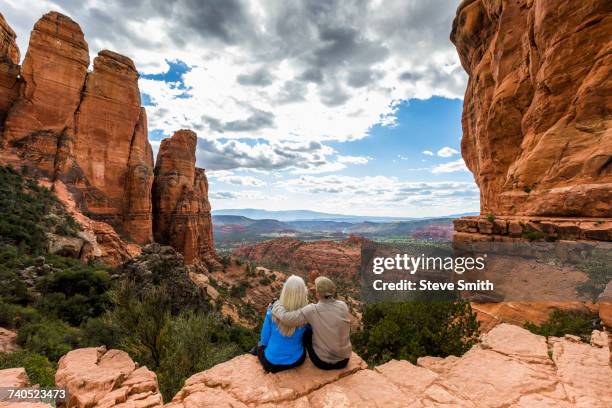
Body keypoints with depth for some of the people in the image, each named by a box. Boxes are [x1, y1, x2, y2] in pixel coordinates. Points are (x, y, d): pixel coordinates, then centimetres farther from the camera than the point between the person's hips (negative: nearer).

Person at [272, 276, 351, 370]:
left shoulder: (313, 310, -23)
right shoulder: (343, 306, -12)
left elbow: (286, 317, -29)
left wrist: (277, 304, -8)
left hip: (323, 362, -3)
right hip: (344, 360, 3)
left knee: (307, 330, 18)